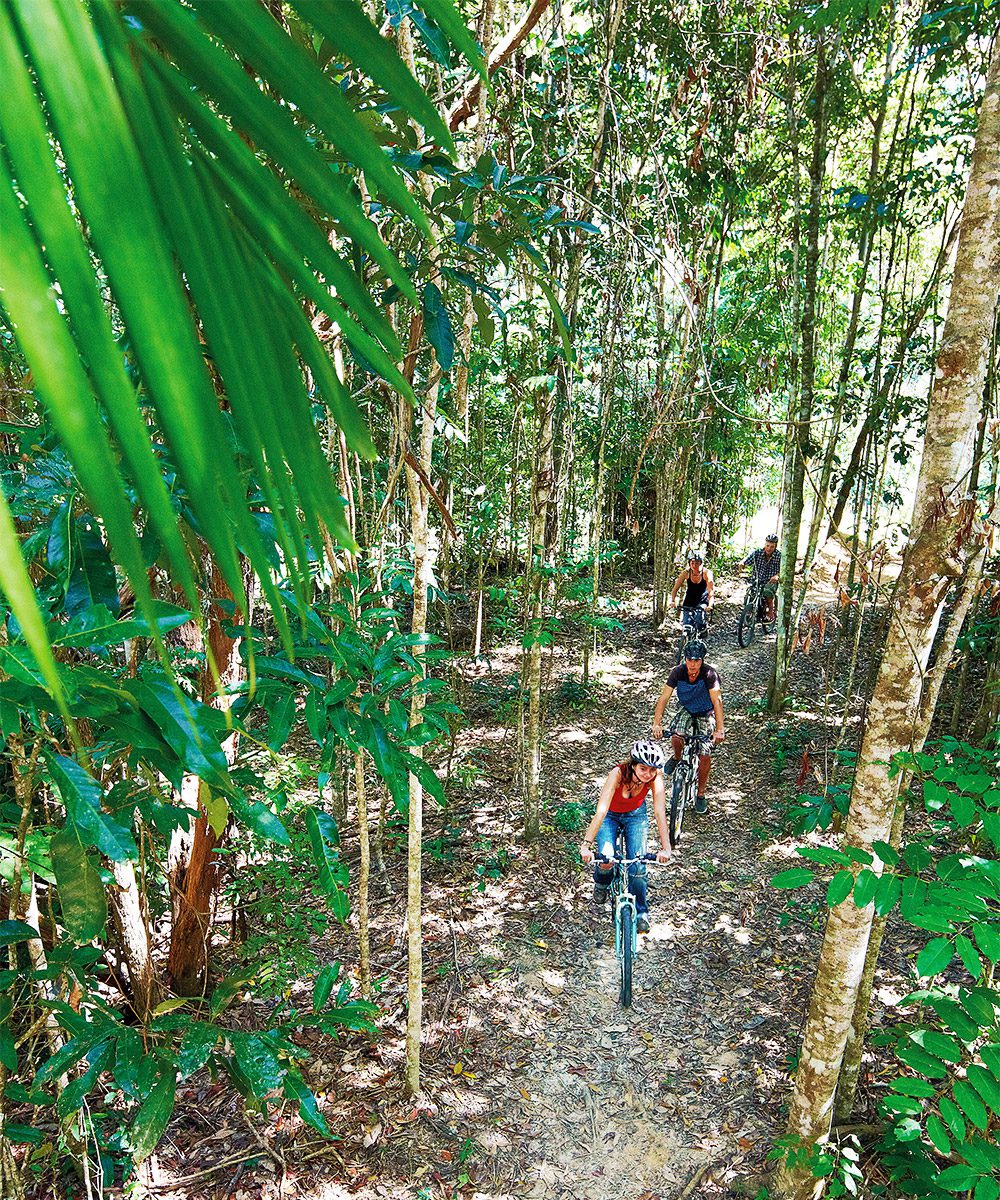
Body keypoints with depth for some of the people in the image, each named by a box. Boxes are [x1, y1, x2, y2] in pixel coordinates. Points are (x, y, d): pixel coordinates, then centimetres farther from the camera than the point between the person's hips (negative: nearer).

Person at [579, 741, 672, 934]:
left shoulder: (655, 777, -30)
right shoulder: (618, 773, -38)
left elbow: (660, 812, -33)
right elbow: (601, 811, -43)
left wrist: (665, 847, -41)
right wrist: (586, 844, -49)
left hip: (635, 815, 2)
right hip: (610, 815, -2)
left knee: (638, 865, -10)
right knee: (605, 859, -19)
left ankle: (641, 912, 14)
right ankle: (602, 882, 17)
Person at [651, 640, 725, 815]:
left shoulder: (710, 674, -30)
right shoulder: (678, 672, -23)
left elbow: (717, 700, -39)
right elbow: (664, 698, -26)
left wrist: (720, 729, -51)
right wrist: (657, 723, -39)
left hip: (706, 713, -2)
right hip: (686, 710, 2)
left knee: (705, 755, -10)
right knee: (676, 735, -26)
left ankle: (701, 794, 11)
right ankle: (677, 757, 11)